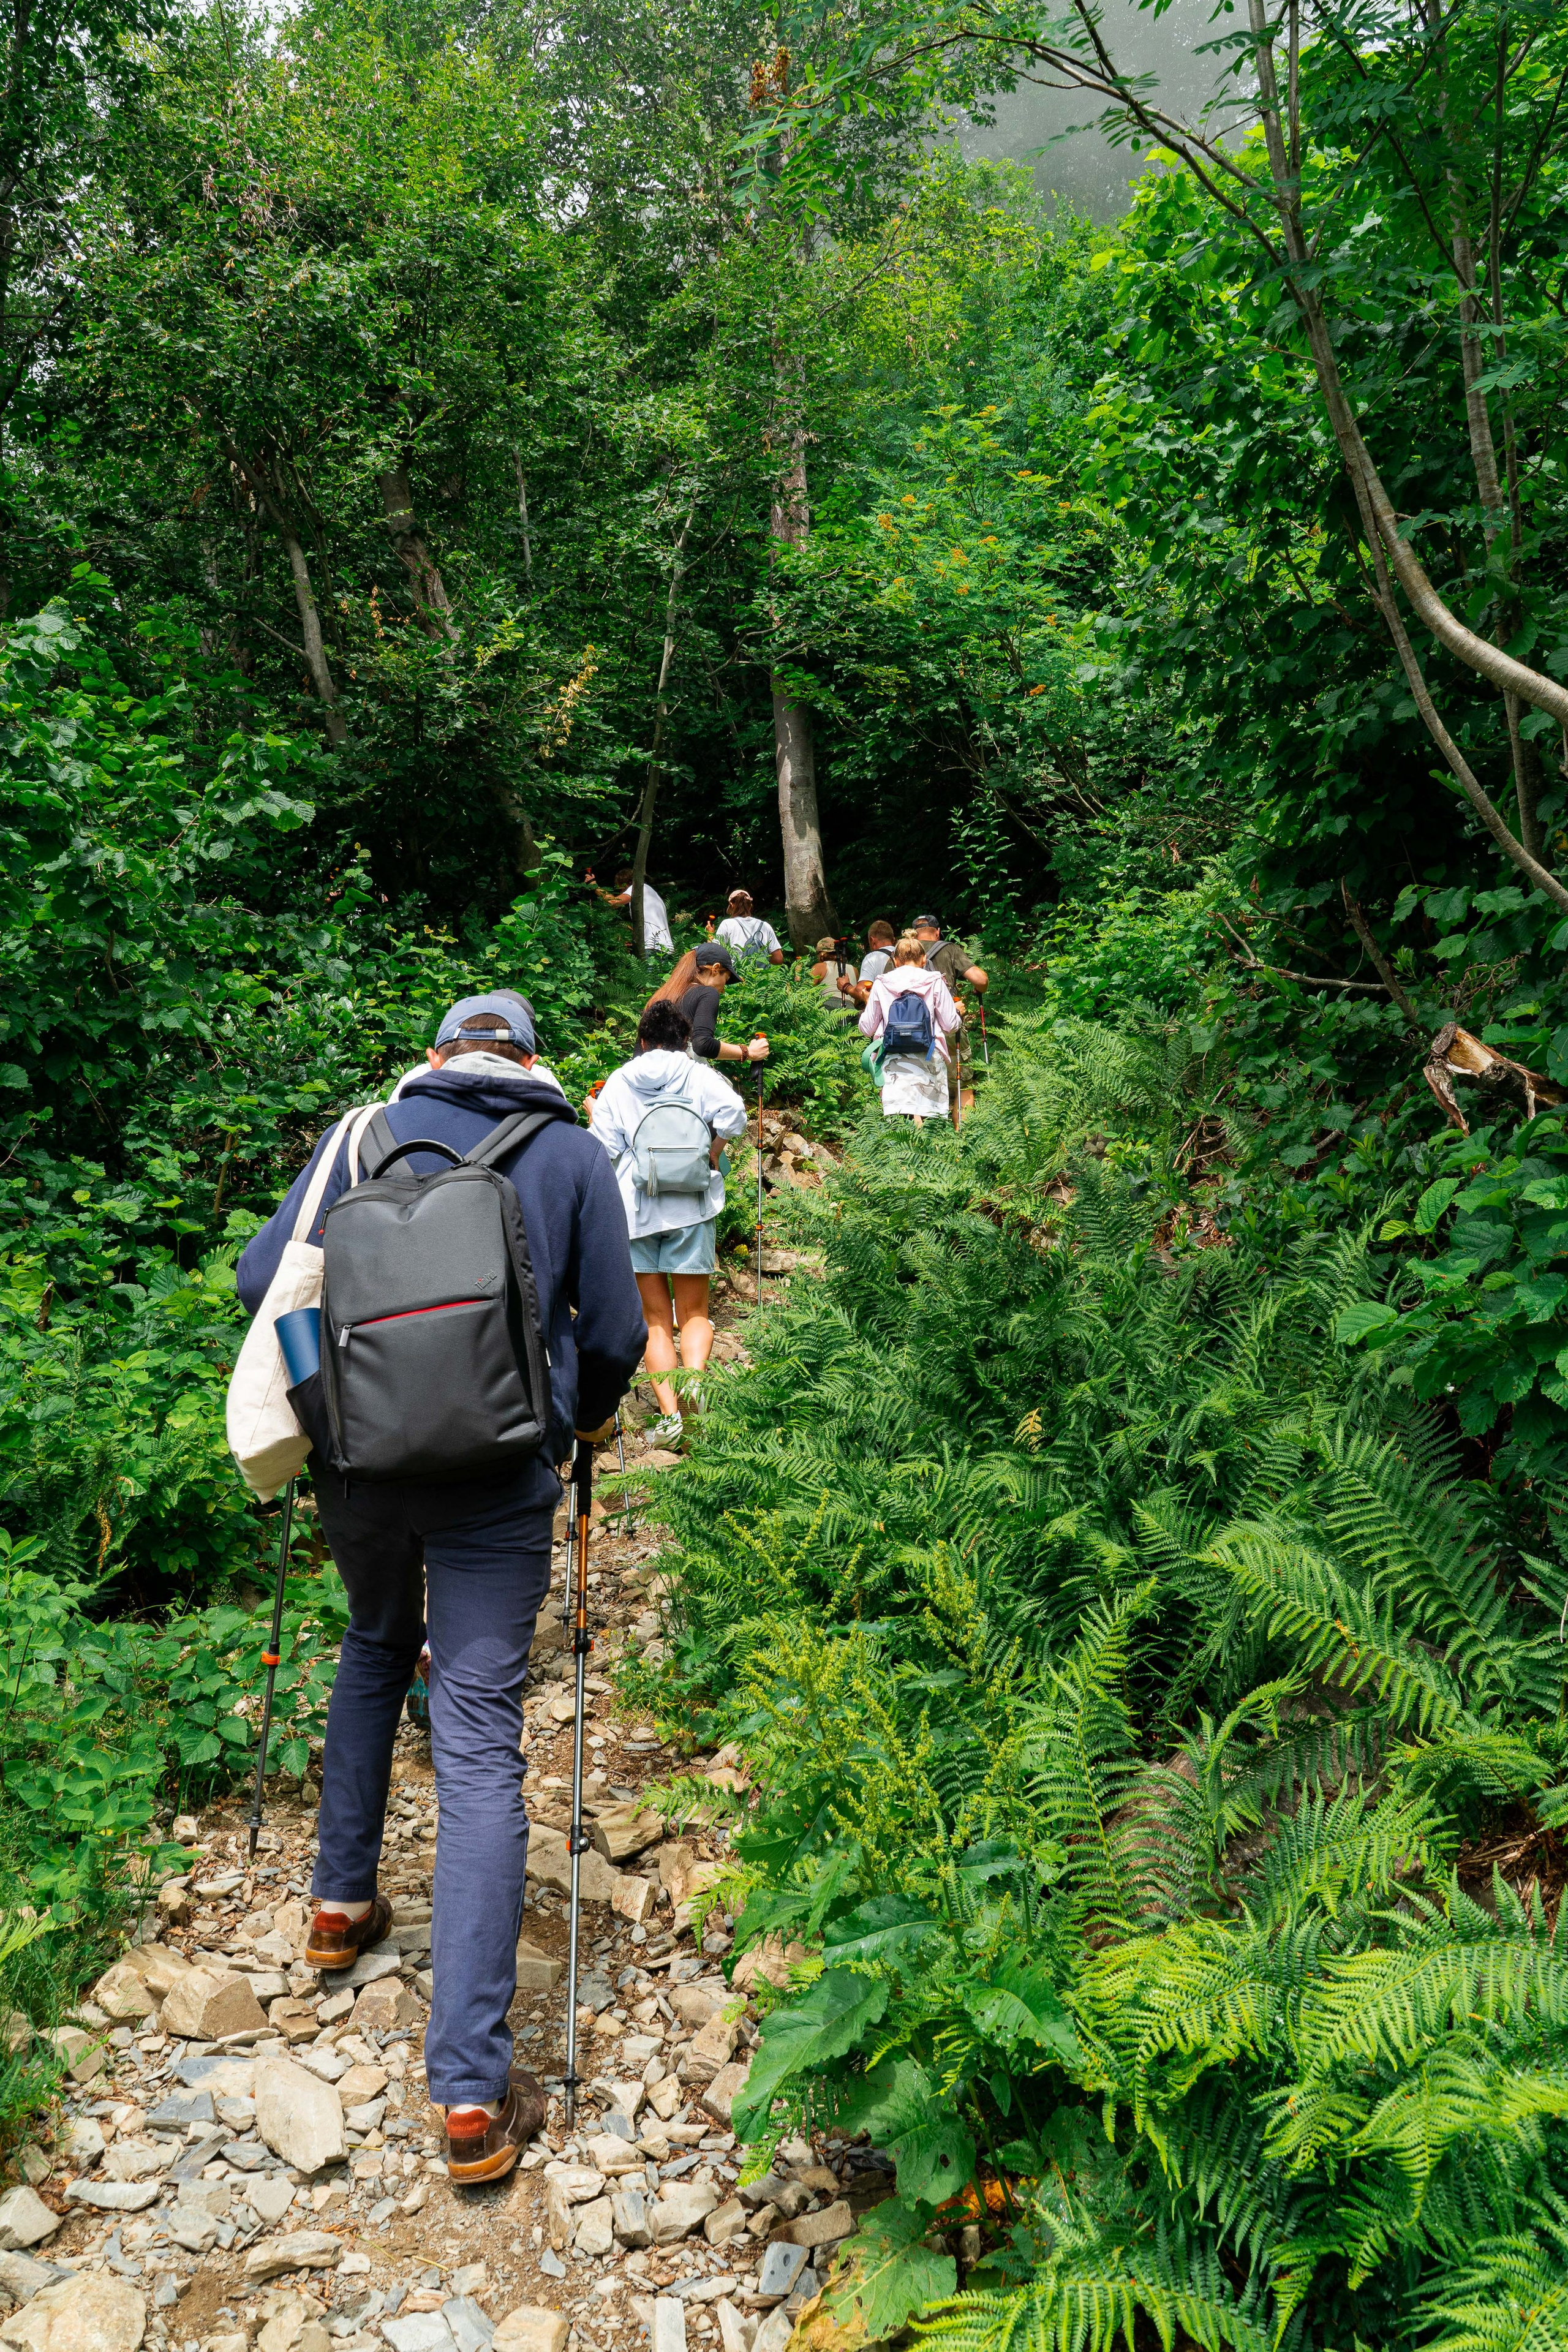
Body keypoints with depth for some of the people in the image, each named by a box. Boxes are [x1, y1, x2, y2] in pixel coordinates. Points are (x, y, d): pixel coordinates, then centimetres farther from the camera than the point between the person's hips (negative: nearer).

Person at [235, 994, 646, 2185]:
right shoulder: (574, 1152, 4)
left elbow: (260, 1277, 5)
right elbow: (616, 1336, 3)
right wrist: (586, 1418, 23)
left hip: (359, 1455, 3)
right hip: (498, 1473, -2)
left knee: (376, 1648, 30)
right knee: (480, 1739, -1)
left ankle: (344, 1904, 41)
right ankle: (473, 2088, -3)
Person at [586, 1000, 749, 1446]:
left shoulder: (617, 1082, 7)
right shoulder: (698, 1075, 3)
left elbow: (603, 1147, 2)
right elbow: (732, 1113, -15)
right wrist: (710, 1158, -1)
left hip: (635, 1209, 1)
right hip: (690, 1205, -1)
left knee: (655, 1319, 9)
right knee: (694, 1313, 9)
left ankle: (669, 1411, -4)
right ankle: (692, 1379, -19)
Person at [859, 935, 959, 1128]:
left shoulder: (881, 984, 9)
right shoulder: (935, 982, 6)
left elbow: (867, 1029, 13)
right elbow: (951, 1025, 6)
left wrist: (867, 1007, 33)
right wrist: (956, 1010, 29)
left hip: (893, 1059, 1)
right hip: (928, 1059, -1)